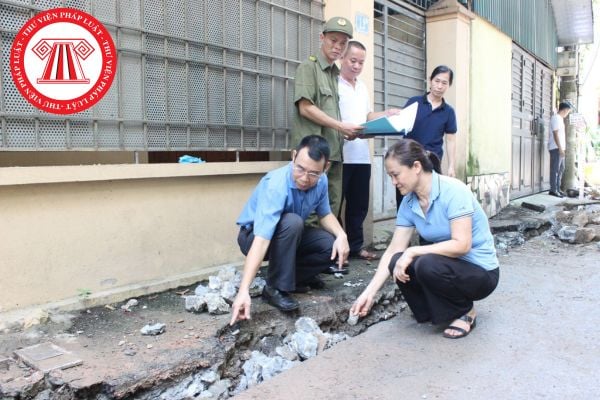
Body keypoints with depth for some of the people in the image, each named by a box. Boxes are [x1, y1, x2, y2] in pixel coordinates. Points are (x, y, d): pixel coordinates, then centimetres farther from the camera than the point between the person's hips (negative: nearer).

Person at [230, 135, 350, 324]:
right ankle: (276, 288, -20)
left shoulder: (321, 181, -15)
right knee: (292, 222, -36)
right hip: (254, 235, -6)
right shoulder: (275, 185, -36)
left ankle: (297, 276, 9)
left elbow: (325, 214, 2)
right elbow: (261, 238, -43)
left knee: (333, 246, -15)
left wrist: (341, 235, -20)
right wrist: (244, 290, -50)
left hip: (289, 234, 6)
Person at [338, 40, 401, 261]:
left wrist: (387, 114, 10)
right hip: (340, 155, -8)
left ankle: (355, 246, 22)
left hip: (362, 156, 8)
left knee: (359, 204, 12)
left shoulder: (363, 87, 20)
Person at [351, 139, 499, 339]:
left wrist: (412, 251, -27)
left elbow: (462, 245, -29)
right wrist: (369, 293, -8)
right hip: (448, 264, 6)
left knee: (427, 265, -32)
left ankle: (466, 311, -3)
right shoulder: (408, 203, -3)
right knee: (397, 263, -17)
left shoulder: (453, 191, -23)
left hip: (481, 272, -6)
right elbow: (393, 250, -3)